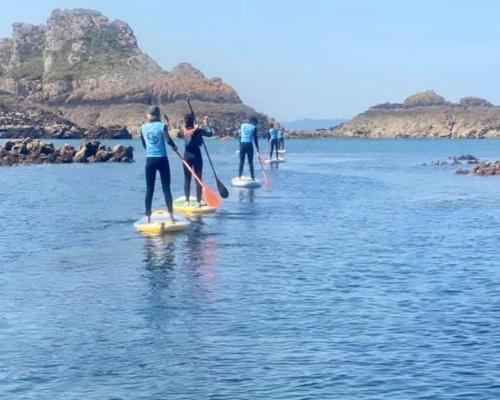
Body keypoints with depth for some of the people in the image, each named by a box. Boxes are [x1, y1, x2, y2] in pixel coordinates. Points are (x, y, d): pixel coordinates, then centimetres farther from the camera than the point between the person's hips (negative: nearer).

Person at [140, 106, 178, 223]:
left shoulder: (143, 128, 4)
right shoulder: (162, 126, -7)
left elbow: (144, 145, 13)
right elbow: (168, 140, -16)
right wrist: (174, 146, 4)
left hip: (149, 160, 3)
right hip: (162, 159, -2)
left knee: (149, 190, 6)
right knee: (166, 188, 3)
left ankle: (148, 217, 4)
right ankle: (171, 216, 2)